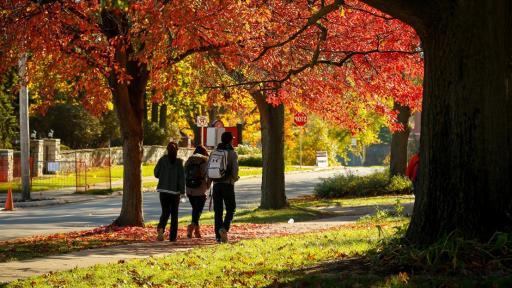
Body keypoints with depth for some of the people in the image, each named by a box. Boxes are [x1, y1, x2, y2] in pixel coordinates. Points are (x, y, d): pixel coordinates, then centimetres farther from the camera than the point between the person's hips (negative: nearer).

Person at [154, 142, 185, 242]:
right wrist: (182, 191, -4)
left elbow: (156, 174, 1)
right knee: (174, 214, 9)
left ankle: (161, 228, -20)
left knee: (165, 212, 8)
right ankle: (173, 236, 8)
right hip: (175, 191, -1)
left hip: (163, 190, 1)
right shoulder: (179, 162, -6)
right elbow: (182, 177, -8)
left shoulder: (162, 160, -2)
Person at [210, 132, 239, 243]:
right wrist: (235, 178, 8)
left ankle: (218, 236, 4)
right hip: (228, 185, -4)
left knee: (218, 211, 8)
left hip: (216, 185, 4)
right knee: (230, 209, 7)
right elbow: (235, 170, -12)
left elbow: (207, 169, 5)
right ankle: (224, 228, -16)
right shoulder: (232, 153, -5)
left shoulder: (213, 153, 7)